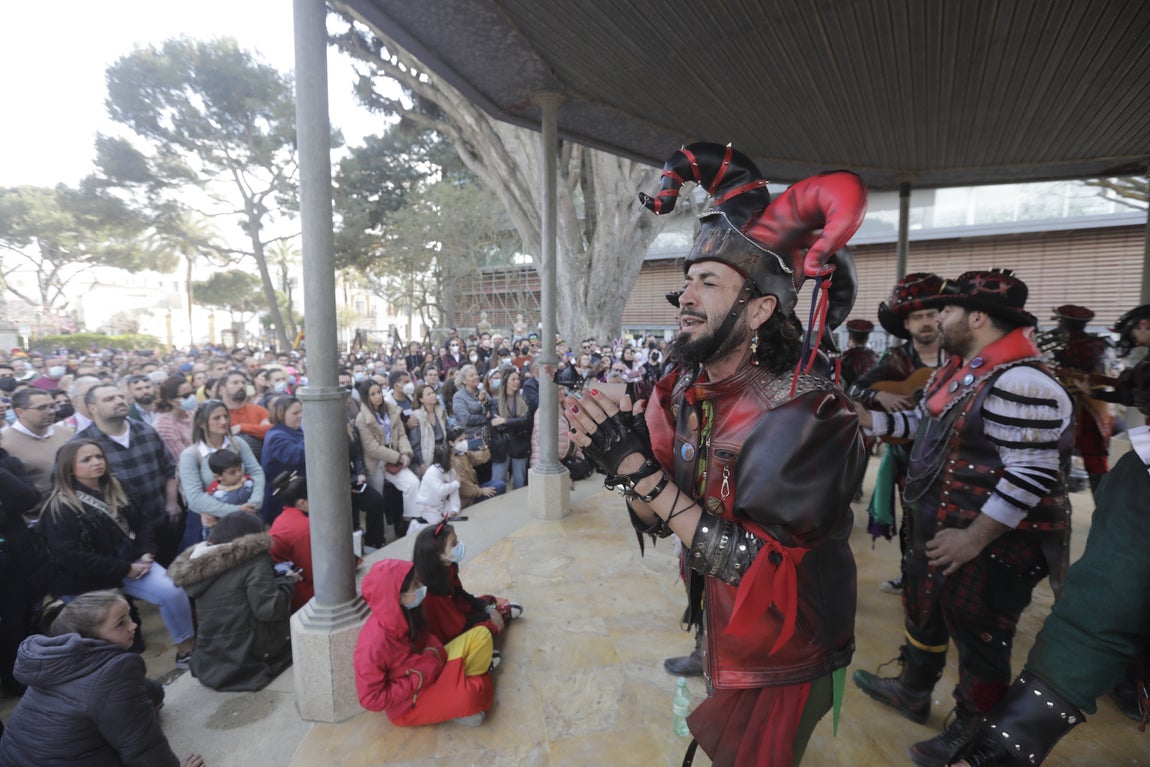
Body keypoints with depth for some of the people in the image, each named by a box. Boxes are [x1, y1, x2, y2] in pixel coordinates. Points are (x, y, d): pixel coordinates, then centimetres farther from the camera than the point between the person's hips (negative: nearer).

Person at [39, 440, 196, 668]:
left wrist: (146, 553, -7)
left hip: (131, 561, 4)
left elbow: (140, 524, 12)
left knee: (174, 592, -15)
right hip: (91, 579, -4)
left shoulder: (115, 490, 7)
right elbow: (72, 557, -19)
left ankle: (187, 648, -2)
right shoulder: (60, 508, -13)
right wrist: (125, 570, -19)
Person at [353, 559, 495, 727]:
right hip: (408, 703, -6)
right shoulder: (374, 643, -32)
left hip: (429, 673, 7)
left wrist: (435, 653, -15)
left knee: (481, 635, -2)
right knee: (468, 695, -30)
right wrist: (419, 679, -23)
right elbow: (371, 700, -25)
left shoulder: (406, 613, -11)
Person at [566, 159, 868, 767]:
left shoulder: (809, 413, -29)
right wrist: (624, 465, -24)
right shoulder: (680, 393, -9)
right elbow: (657, 522, -4)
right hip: (721, 633, 6)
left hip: (784, 660, -6)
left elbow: (760, 572, -31)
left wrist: (642, 469, -34)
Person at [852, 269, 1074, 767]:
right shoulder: (960, 369, 5)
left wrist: (972, 540, -24)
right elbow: (927, 424, 15)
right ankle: (912, 690, 47)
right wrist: (864, 418, 6)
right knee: (923, 611, 24)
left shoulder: (1020, 382, -24)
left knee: (979, 637, 11)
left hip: (991, 544, -9)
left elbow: (1031, 476, -27)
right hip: (937, 528, 9)